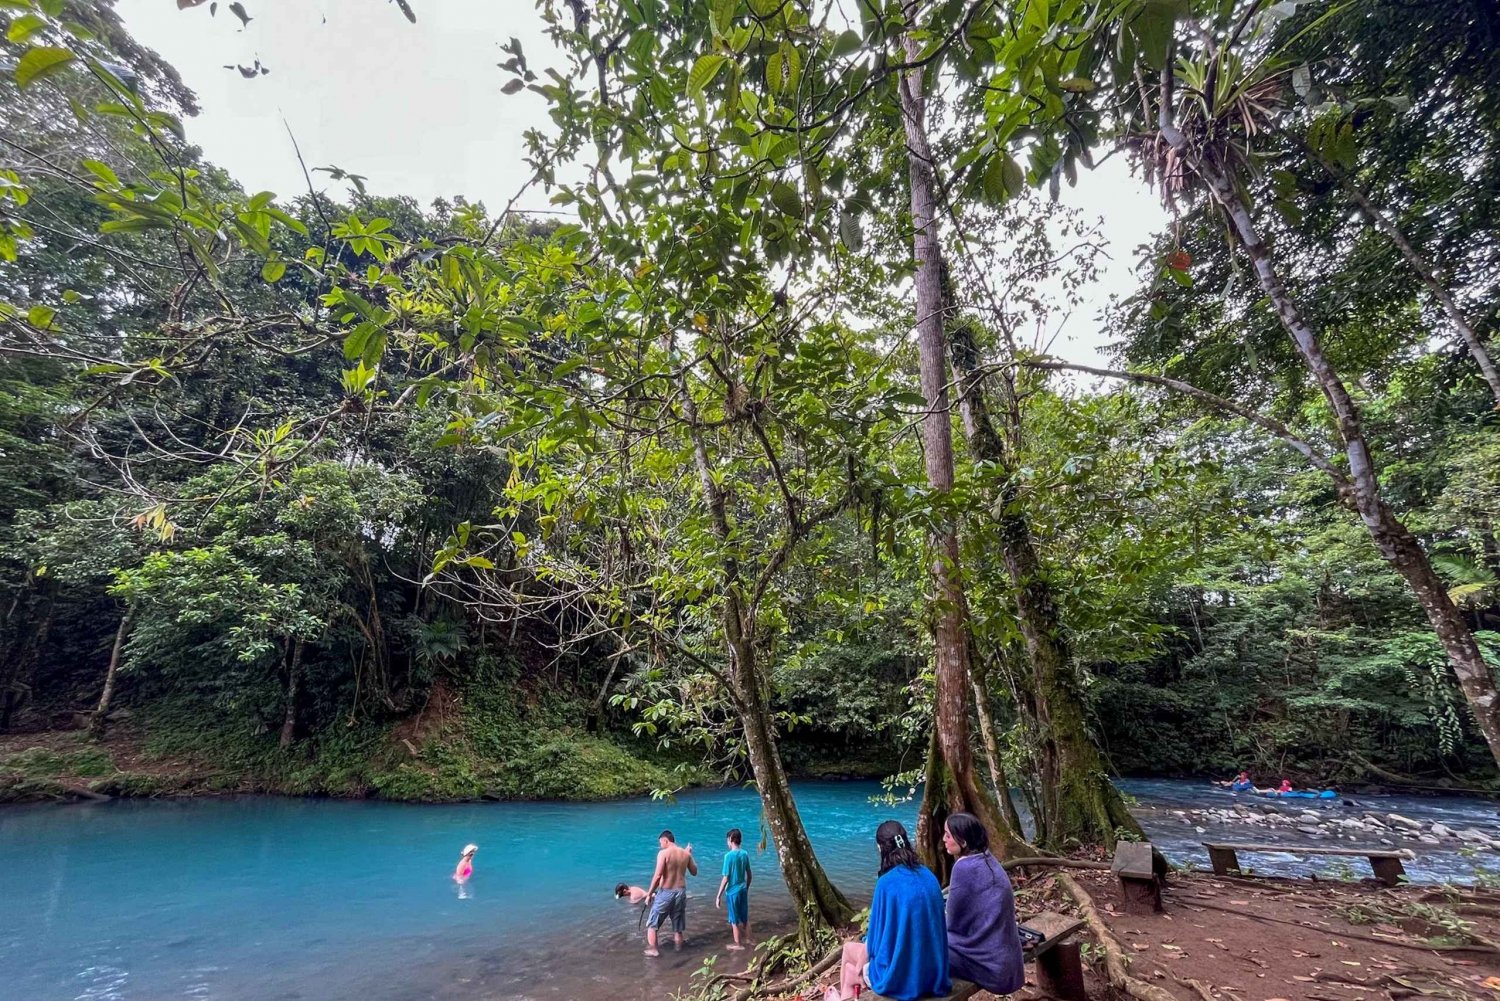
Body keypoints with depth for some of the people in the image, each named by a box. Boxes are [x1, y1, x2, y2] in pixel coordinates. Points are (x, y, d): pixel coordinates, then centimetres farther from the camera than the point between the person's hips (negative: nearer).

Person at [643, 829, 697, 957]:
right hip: (681, 892, 4)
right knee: (678, 928, 18)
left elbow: (657, 876, -19)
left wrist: (649, 893, -9)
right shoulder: (686, 853, 2)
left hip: (665, 892, -4)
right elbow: (694, 872, 15)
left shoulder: (663, 853, -13)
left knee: (652, 924, 13)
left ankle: (652, 949, 7)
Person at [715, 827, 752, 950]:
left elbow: (726, 878, -18)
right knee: (745, 918, 20)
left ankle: (737, 944, 24)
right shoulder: (745, 854, -1)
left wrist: (718, 896, -10)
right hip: (743, 890, 5)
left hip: (732, 891, -5)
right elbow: (749, 875, 8)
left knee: (734, 919, 12)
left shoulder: (729, 855, -19)